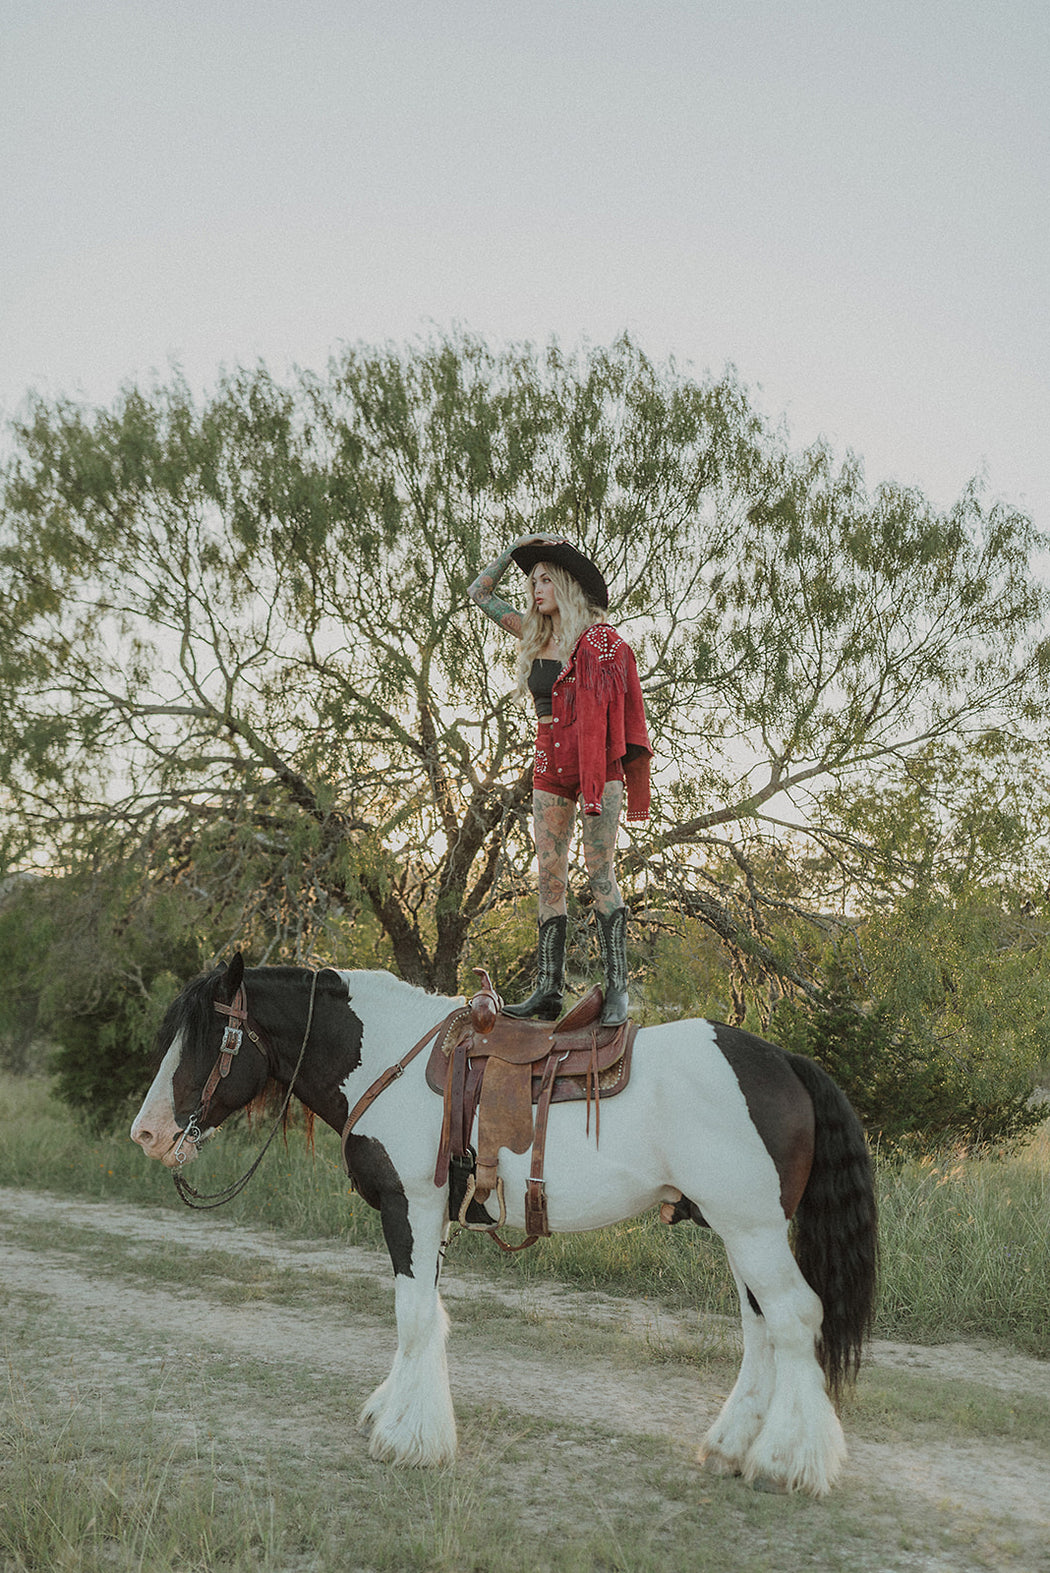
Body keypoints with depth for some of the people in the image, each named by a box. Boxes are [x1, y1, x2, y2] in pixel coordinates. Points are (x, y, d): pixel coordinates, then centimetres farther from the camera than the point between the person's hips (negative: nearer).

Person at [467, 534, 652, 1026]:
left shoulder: (599, 638, -1)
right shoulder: (535, 636, 15)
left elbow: (620, 705, -3)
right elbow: (480, 593, 23)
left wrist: (629, 769, -10)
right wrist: (514, 548, 12)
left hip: (596, 761, -6)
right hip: (549, 765, 6)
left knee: (600, 871, -10)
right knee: (550, 877, 0)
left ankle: (617, 987, -11)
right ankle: (548, 990, 0)